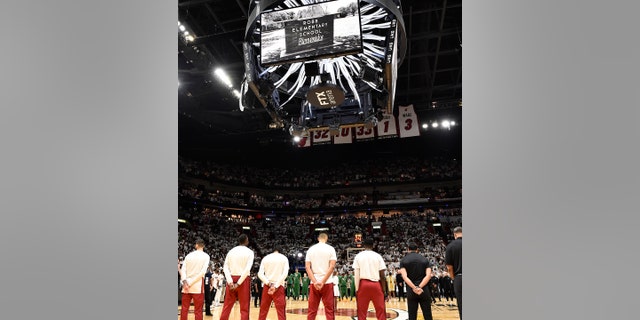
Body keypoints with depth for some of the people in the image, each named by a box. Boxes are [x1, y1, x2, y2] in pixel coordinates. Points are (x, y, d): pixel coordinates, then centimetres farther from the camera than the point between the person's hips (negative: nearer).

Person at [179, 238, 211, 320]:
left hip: (186, 285, 3)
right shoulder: (206, 256, 0)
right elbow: (202, 272, -11)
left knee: (184, 309, 9)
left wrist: (184, 281, -10)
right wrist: (190, 283, -9)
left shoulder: (189, 255, 10)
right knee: (198, 311, 1)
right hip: (198, 286, -3)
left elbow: (183, 269, 0)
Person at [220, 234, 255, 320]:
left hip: (232, 279, 4)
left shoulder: (231, 251, 10)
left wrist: (230, 282, -8)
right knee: (244, 308, 2)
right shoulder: (249, 252, -2)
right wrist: (238, 283, -15)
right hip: (243, 280, -4)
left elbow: (225, 267, -1)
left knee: (227, 306, 11)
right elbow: (247, 269, -15)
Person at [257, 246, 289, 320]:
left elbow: (260, 274, -1)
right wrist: (275, 286, -12)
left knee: (263, 311, 11)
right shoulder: (284, 258, 5)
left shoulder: (265, 258, 10)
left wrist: (269, 283, -9)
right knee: (281, 312, -3)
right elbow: (285, 273, -8)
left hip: (267, 286, 3)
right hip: (279, 286, -3)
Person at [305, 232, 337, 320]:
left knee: (312, 311, 8)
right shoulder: (330, 249, 0)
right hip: (327, 283, -2)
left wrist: (315, 281, -7)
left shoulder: (311, 249, 7)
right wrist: (323, 282, -11)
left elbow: (307, 267, -1)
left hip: (314, 283, 3)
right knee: (329, 310, 3)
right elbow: (332, 266, -10)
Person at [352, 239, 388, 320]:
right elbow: (382, 276, 0)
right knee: (381, 312, 7)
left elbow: (356, 275, -3)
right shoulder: (378, 256, 3)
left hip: (363, 284, 0)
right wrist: (385, 291, 4)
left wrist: (357, 290, 2)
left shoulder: (358, 256, 3)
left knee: (362, 313, 8)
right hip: (376, 284, 0)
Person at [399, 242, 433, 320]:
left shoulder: (403, 260, 3)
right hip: (424, 290, 1)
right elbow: (428, 275, -7)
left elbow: (404, 277, -12)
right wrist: (420, 287, -14)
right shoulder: (424, 259, 7)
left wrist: (414, 288, -17)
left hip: (411, 291, -1)